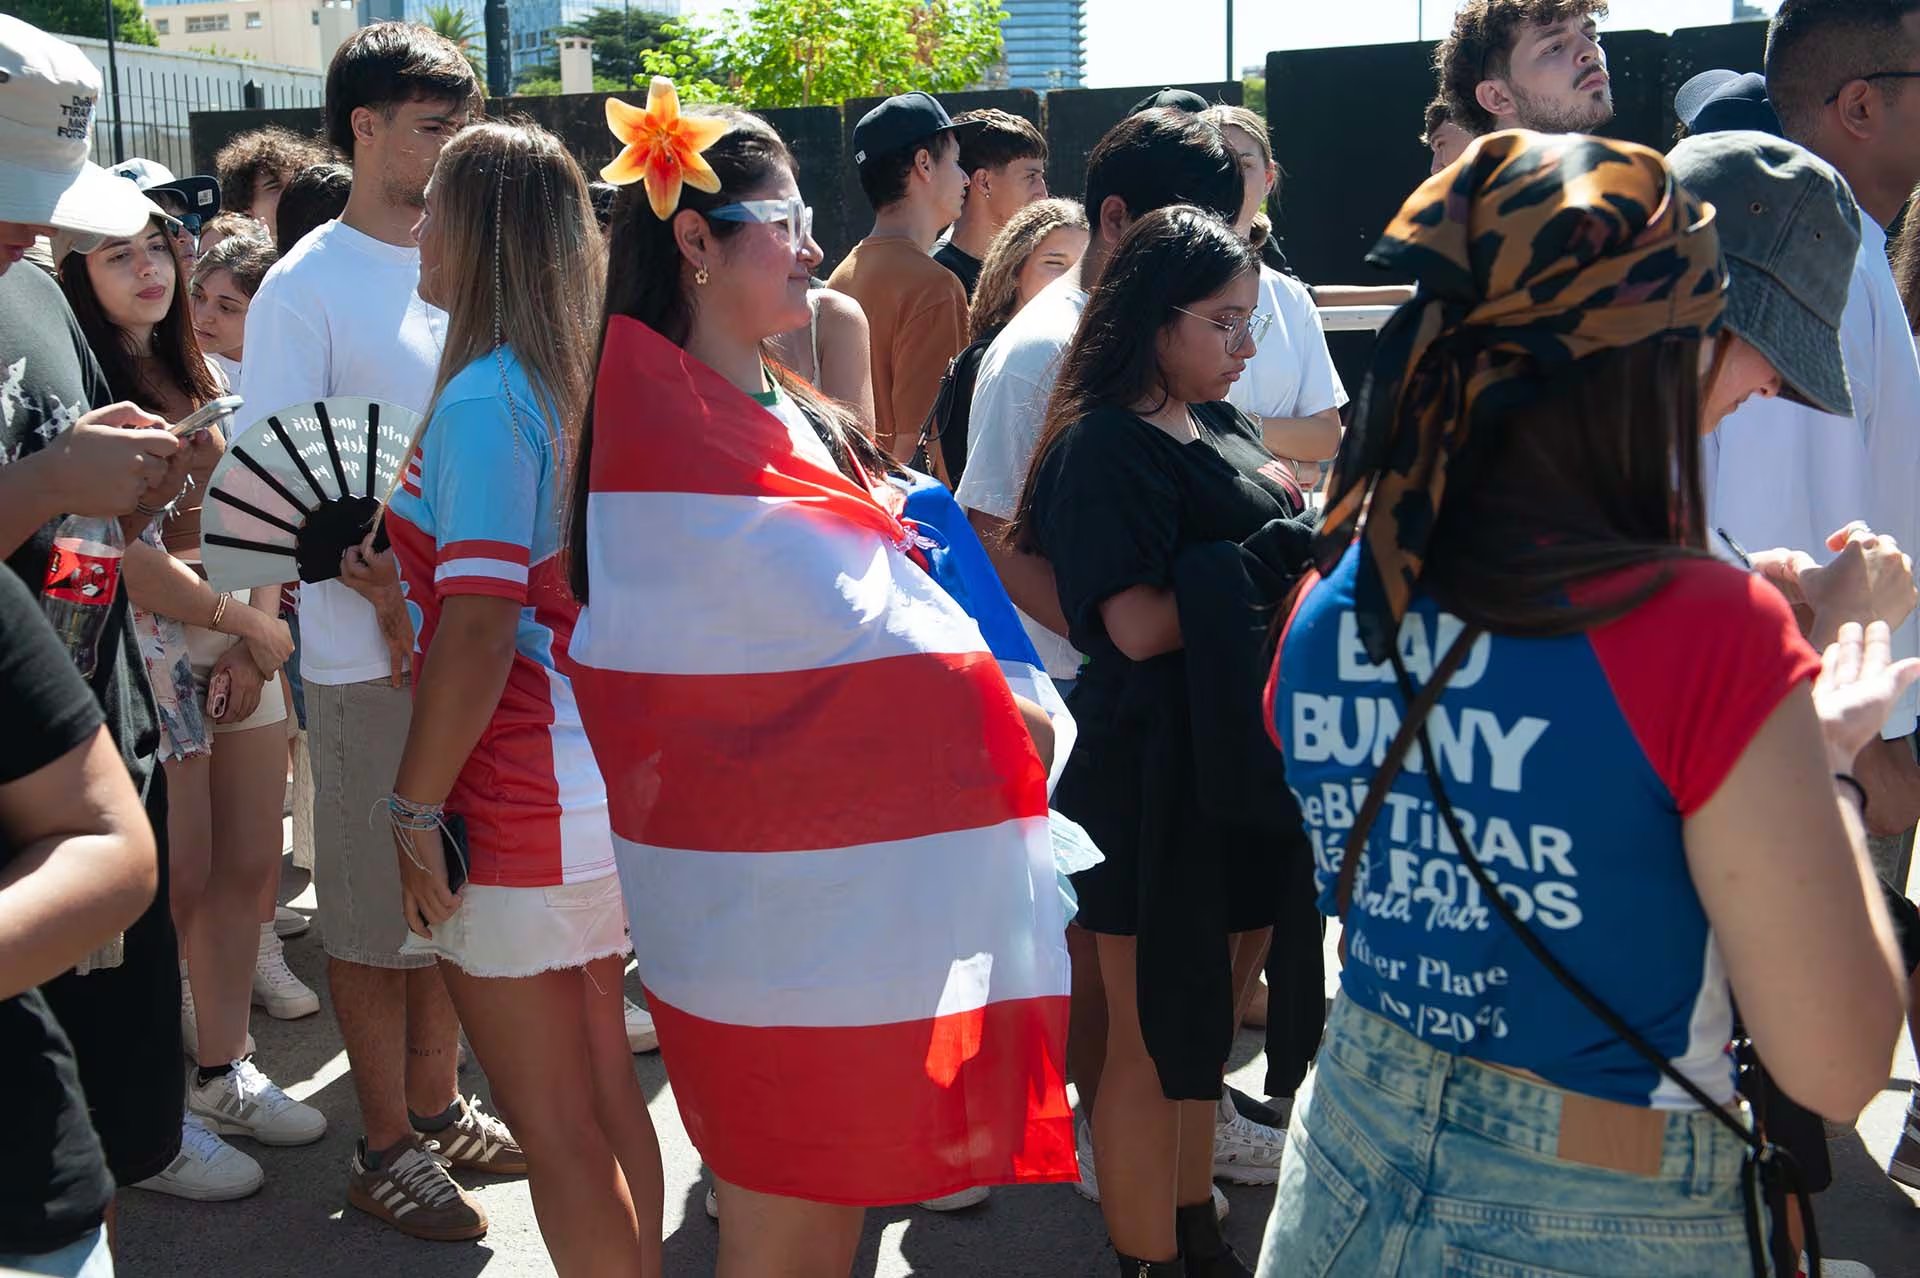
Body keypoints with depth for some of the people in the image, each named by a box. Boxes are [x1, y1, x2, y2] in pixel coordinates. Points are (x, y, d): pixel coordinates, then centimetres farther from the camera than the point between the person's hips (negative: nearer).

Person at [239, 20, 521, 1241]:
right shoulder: (308, 285, -7)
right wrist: (390, 593, -20)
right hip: (372, 651, -6)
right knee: (376, 904, 6)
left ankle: (437, 1101, 32)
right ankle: (387, 1145, 20)